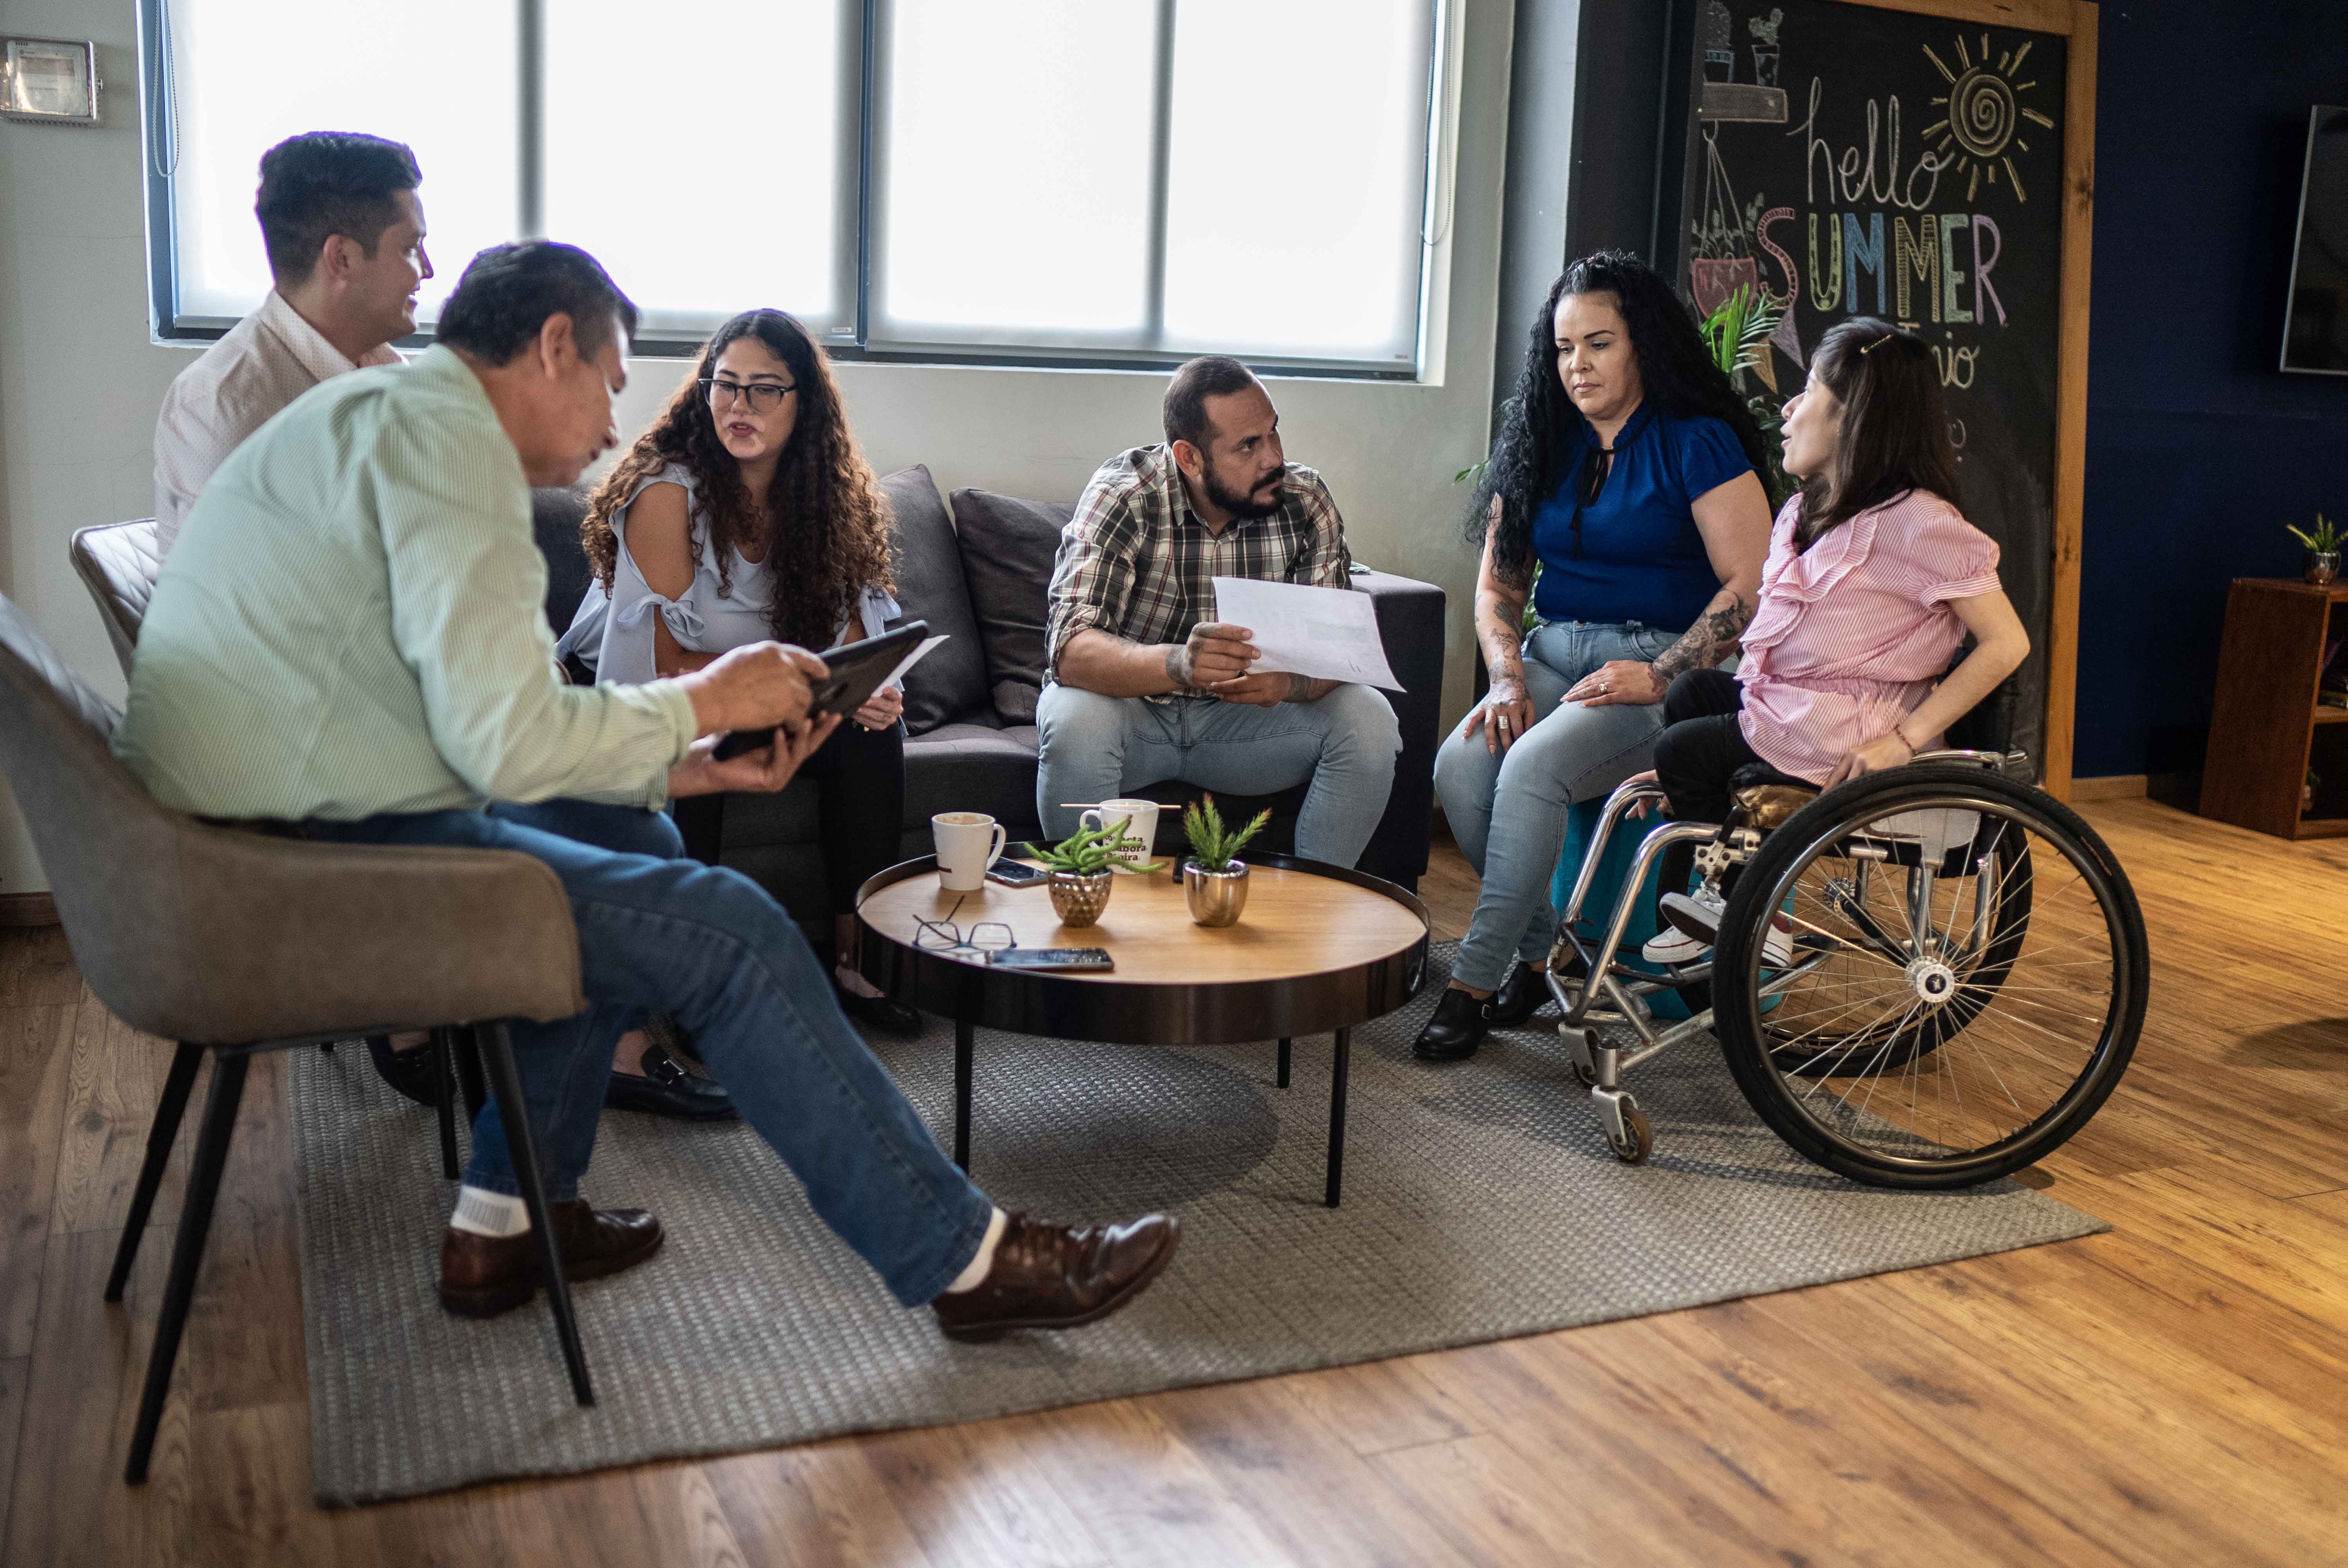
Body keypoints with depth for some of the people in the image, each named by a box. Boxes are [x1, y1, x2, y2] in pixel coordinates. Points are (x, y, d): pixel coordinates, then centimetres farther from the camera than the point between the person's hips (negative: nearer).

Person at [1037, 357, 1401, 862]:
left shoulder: (1305, 501, -10)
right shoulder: (1122, 496, -20)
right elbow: (1071, 649, -31)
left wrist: (1291, 680, -37)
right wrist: (1177, 664, -51)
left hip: (1243, 714, 3)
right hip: (1130, 703, -3)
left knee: (1370, 721, -19)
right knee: (1076, 719, -35)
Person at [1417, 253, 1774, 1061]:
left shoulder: (1699, 444, -3)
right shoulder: (1541, 445, 14)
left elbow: (1752, 586, -11)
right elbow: (1497, 585, 15)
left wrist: (1658, 676, -19)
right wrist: (1508, 680, -3)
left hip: (1659, 665, -5)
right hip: (1552, 655, 6)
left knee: (1532, 768, -31)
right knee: (1461, 765, -23)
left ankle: (1476, 980, -20)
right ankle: (1548, 949, -6)